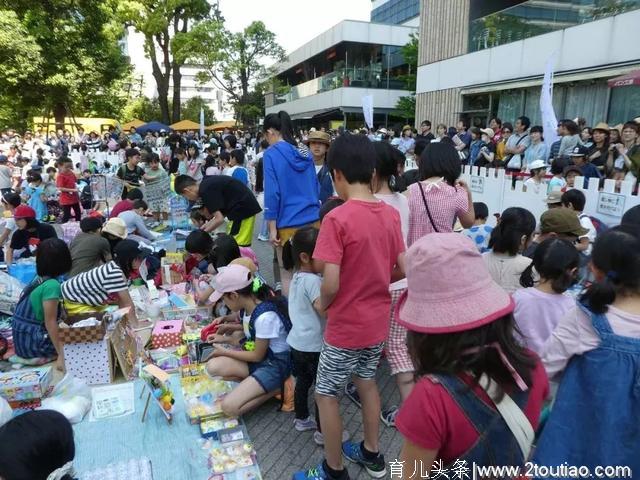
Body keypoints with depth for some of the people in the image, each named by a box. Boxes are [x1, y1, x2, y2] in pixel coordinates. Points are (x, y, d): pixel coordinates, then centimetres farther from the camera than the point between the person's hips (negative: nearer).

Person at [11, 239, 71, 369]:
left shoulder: (38, 278, 4)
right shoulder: (52, 285, -21)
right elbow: (50, 322, -21)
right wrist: (61, 354, -19)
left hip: (22, 341, 8)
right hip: (33, 344, -8)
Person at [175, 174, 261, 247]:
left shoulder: (205, 191, -16)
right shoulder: (208, 184, 13)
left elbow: (219, 219, -17)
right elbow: (221, 213, 19)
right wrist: (205, 227, 19)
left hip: (243, 209, -10)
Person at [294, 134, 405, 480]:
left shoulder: (336, 219, -23)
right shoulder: (391, 214, -3)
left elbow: (331, 284, -25)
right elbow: (403, 270, 2)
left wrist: (322, 304, -4)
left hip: (346, 326, -6)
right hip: (378, 321, 7)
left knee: (325, 395, 13)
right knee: (366, 382, 26)